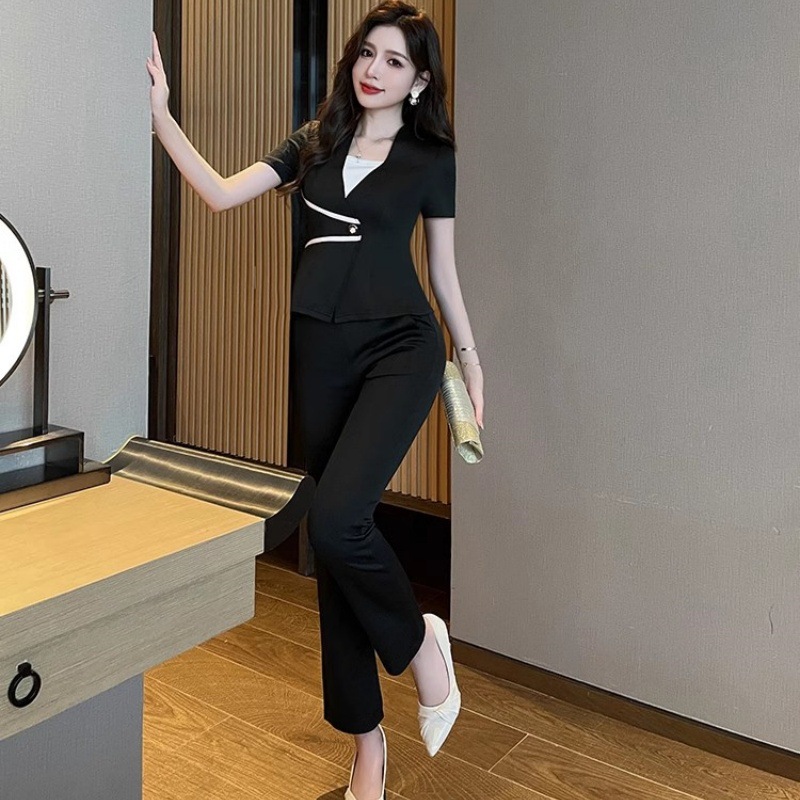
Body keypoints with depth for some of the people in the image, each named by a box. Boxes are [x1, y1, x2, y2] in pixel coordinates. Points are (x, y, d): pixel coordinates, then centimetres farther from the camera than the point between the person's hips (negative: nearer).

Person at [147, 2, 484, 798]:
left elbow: (444, 270, 10)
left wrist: (472, 360, 13)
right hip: (320, 351, 4)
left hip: (399, 349, -4)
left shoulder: (432, 157, 5)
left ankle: (419, 641, 8)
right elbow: (221, 194, 6)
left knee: (334, 517, -24)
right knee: (332, 533, 4)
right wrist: (160, 113, 0)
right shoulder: (314, 141, 13)